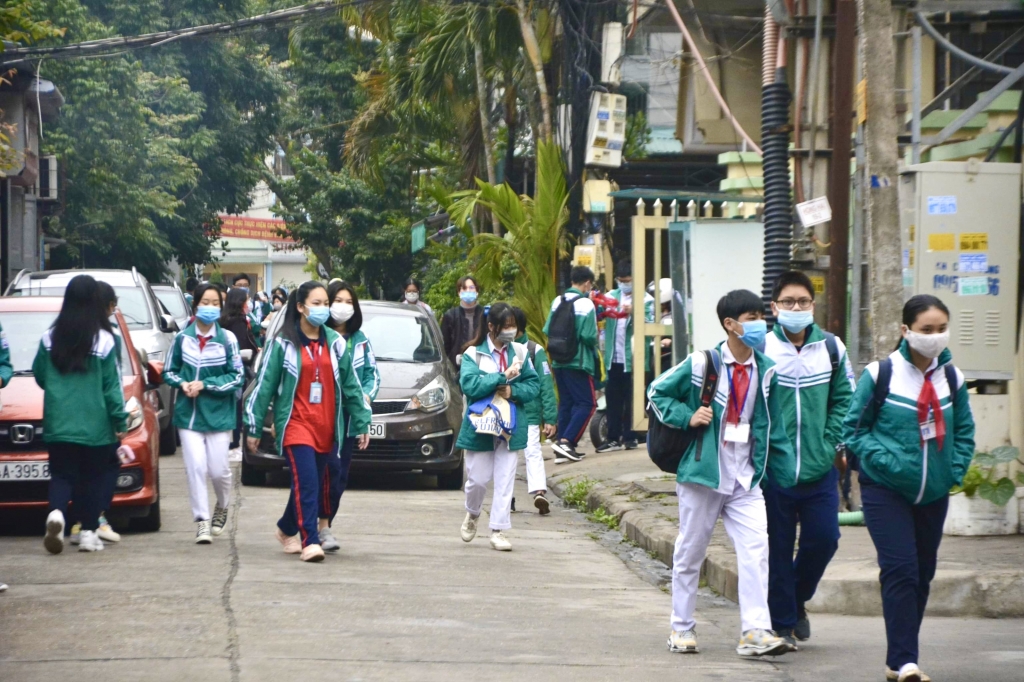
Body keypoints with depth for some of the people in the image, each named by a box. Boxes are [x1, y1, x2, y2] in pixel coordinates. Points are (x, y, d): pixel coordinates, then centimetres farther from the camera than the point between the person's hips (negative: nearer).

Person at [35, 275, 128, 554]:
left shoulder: (50, 338, -2)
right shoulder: (103, 340, -9)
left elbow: (39, 375, 9)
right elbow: (112, 386, -7)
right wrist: (120, 420, 0)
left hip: (58, 424, 2)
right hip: (95, 424, -2)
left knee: (61, 474, 7)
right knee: (92, 478, 10)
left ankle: (56, 513, -21)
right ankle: (88, 533, 9)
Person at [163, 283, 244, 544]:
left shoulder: (227, 339, -7)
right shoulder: (182, 338, -1)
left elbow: (236, 377, -5)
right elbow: (169, 371, 10)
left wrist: (204, 384, -13)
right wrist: (182, 384, -10)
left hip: (218, 414, -1)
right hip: (188, 413, 1)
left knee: (218, 470, 2)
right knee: (195, 468, -5)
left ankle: (222, 508, 32)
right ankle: (202, 521, 3)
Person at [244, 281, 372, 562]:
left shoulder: (335, 342, 8)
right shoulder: (284, 343, -2)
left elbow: (351, 385, 12)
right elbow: (264, 384, 0)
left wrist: (361, 423, 9)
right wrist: (254, 426, -1)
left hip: (326, 428, 4)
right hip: (296, 424, -4)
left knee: (312, 484, 12)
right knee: (307, 482, -17)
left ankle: (287, 530, 33)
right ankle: (310, 542, -18)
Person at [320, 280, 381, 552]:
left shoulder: (360, 340, 15)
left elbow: (373, 373, 16)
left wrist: (367, 395, -3)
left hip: (349, 415, 6)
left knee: (340, 473, 7)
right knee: (330, 468, -17)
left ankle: (325, 525, 15)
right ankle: (324, 527, -14)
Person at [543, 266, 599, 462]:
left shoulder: (557, 302, 5)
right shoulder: (585, 304, -13)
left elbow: (547, 330, 5)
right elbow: (589, 336, -18)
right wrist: (595, 340, 3)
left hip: (558, 362, 7)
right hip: (578, 363, -7)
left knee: (565, 403, 14)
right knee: (587, 404, -3)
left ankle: (563, 444, 13)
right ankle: (566, 441, -15)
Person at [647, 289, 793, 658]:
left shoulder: (766, 372, 5)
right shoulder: (702, 365, -7)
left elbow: (774, 426, 13)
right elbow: (657, 393, 3)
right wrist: (687, 417, -12)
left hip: (746, 481, 3)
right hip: (703, 475, -3)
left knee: (756, 550, -12)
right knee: (690, 553, 8)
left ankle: (756, 631, -14)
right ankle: (682, 628, 22)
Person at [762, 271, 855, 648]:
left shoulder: (831, 347, 3)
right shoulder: (760, 348, -5)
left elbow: (844, 400, 10)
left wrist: (830, 442, 0)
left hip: (820, 469, 3)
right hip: (774, 470, -2)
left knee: (823, 539, 1)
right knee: (778, 547, 4)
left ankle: (796, 598, 28)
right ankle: (782, 622, 15)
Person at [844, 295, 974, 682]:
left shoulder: (952, 378, 4)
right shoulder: (880, 374, -9)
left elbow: (964, 431, 15)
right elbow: (854, 428, -3)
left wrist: (954, 471, 0)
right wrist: (885, 461, -15)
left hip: (933, 494, 5)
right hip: (886, 491, -5)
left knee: (922, 574, 9)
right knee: (900, 570, -14)